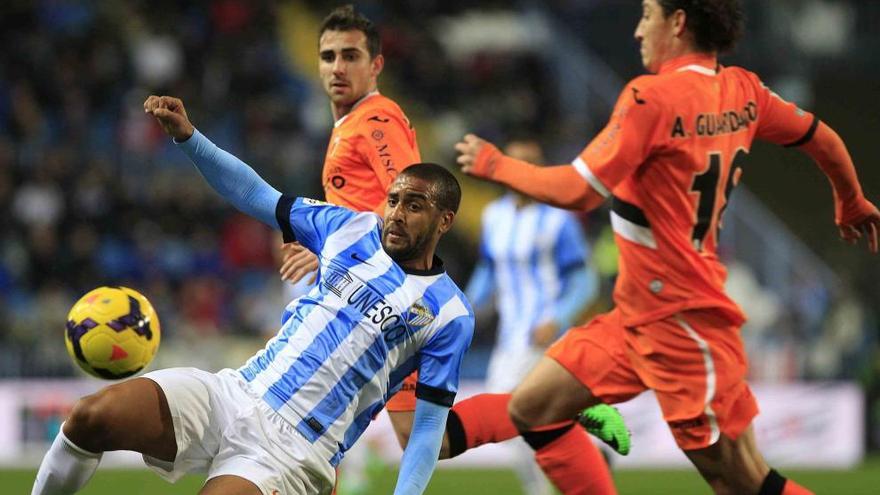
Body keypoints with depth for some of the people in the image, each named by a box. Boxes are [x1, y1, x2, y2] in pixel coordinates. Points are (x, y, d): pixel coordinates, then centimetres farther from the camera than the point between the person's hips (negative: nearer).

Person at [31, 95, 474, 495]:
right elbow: (256, 195, 16)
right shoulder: (353, 229, 11)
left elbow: (429, 426, -2)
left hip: (295, 450, -5)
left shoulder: (449, 313, -2)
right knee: (90, 417, -19)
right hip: (235, 393, 5)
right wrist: (187, 136, 3)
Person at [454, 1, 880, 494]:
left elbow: (577, 192, -21)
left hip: (680, 320, -9)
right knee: (532, 409, 7)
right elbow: (823, 140, 18)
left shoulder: (652, 97, -18)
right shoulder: (742, 91, 5)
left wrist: (494, 164, -6)